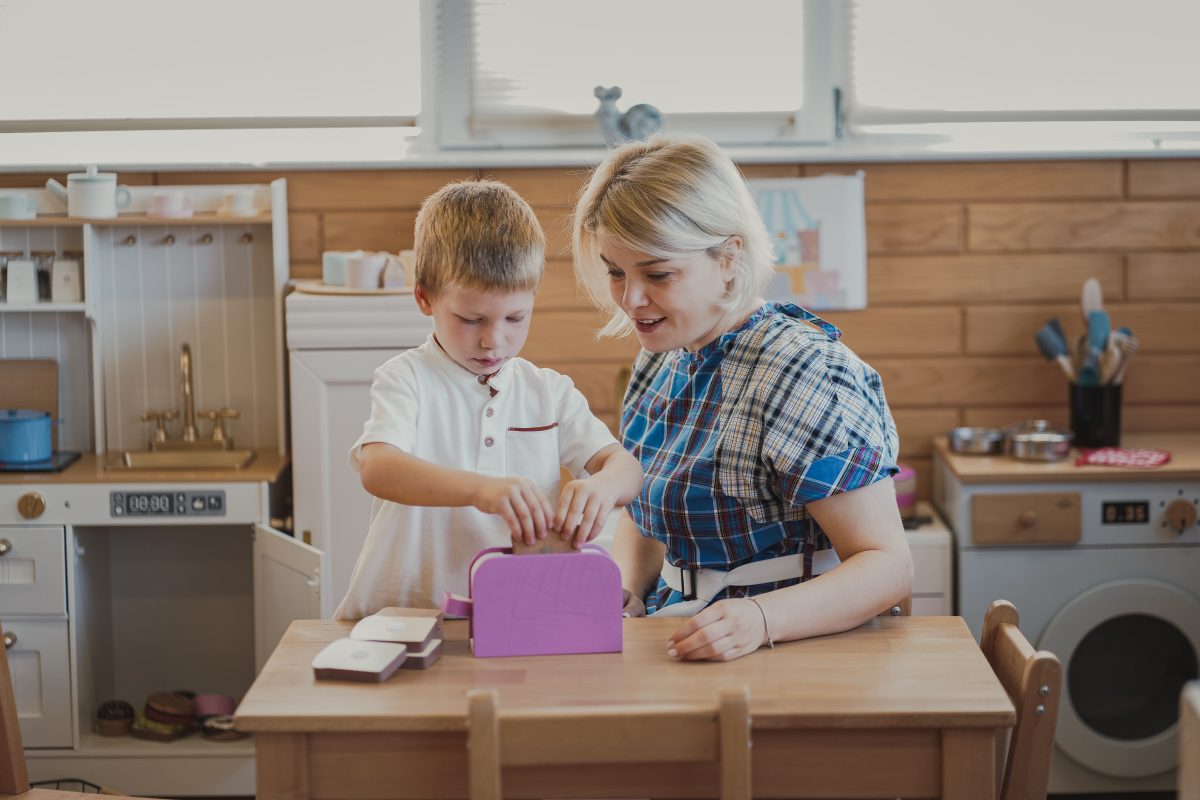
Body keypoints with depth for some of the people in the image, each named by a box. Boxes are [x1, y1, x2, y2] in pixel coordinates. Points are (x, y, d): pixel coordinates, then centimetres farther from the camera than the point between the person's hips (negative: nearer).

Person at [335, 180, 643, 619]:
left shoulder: (550, 391, 13)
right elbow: (377, 467, -19)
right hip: (406, 613, -4)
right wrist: (478, 489, -38)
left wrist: (603, 486, -21)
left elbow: (626, 467, 6)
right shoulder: (406, 379, -1)